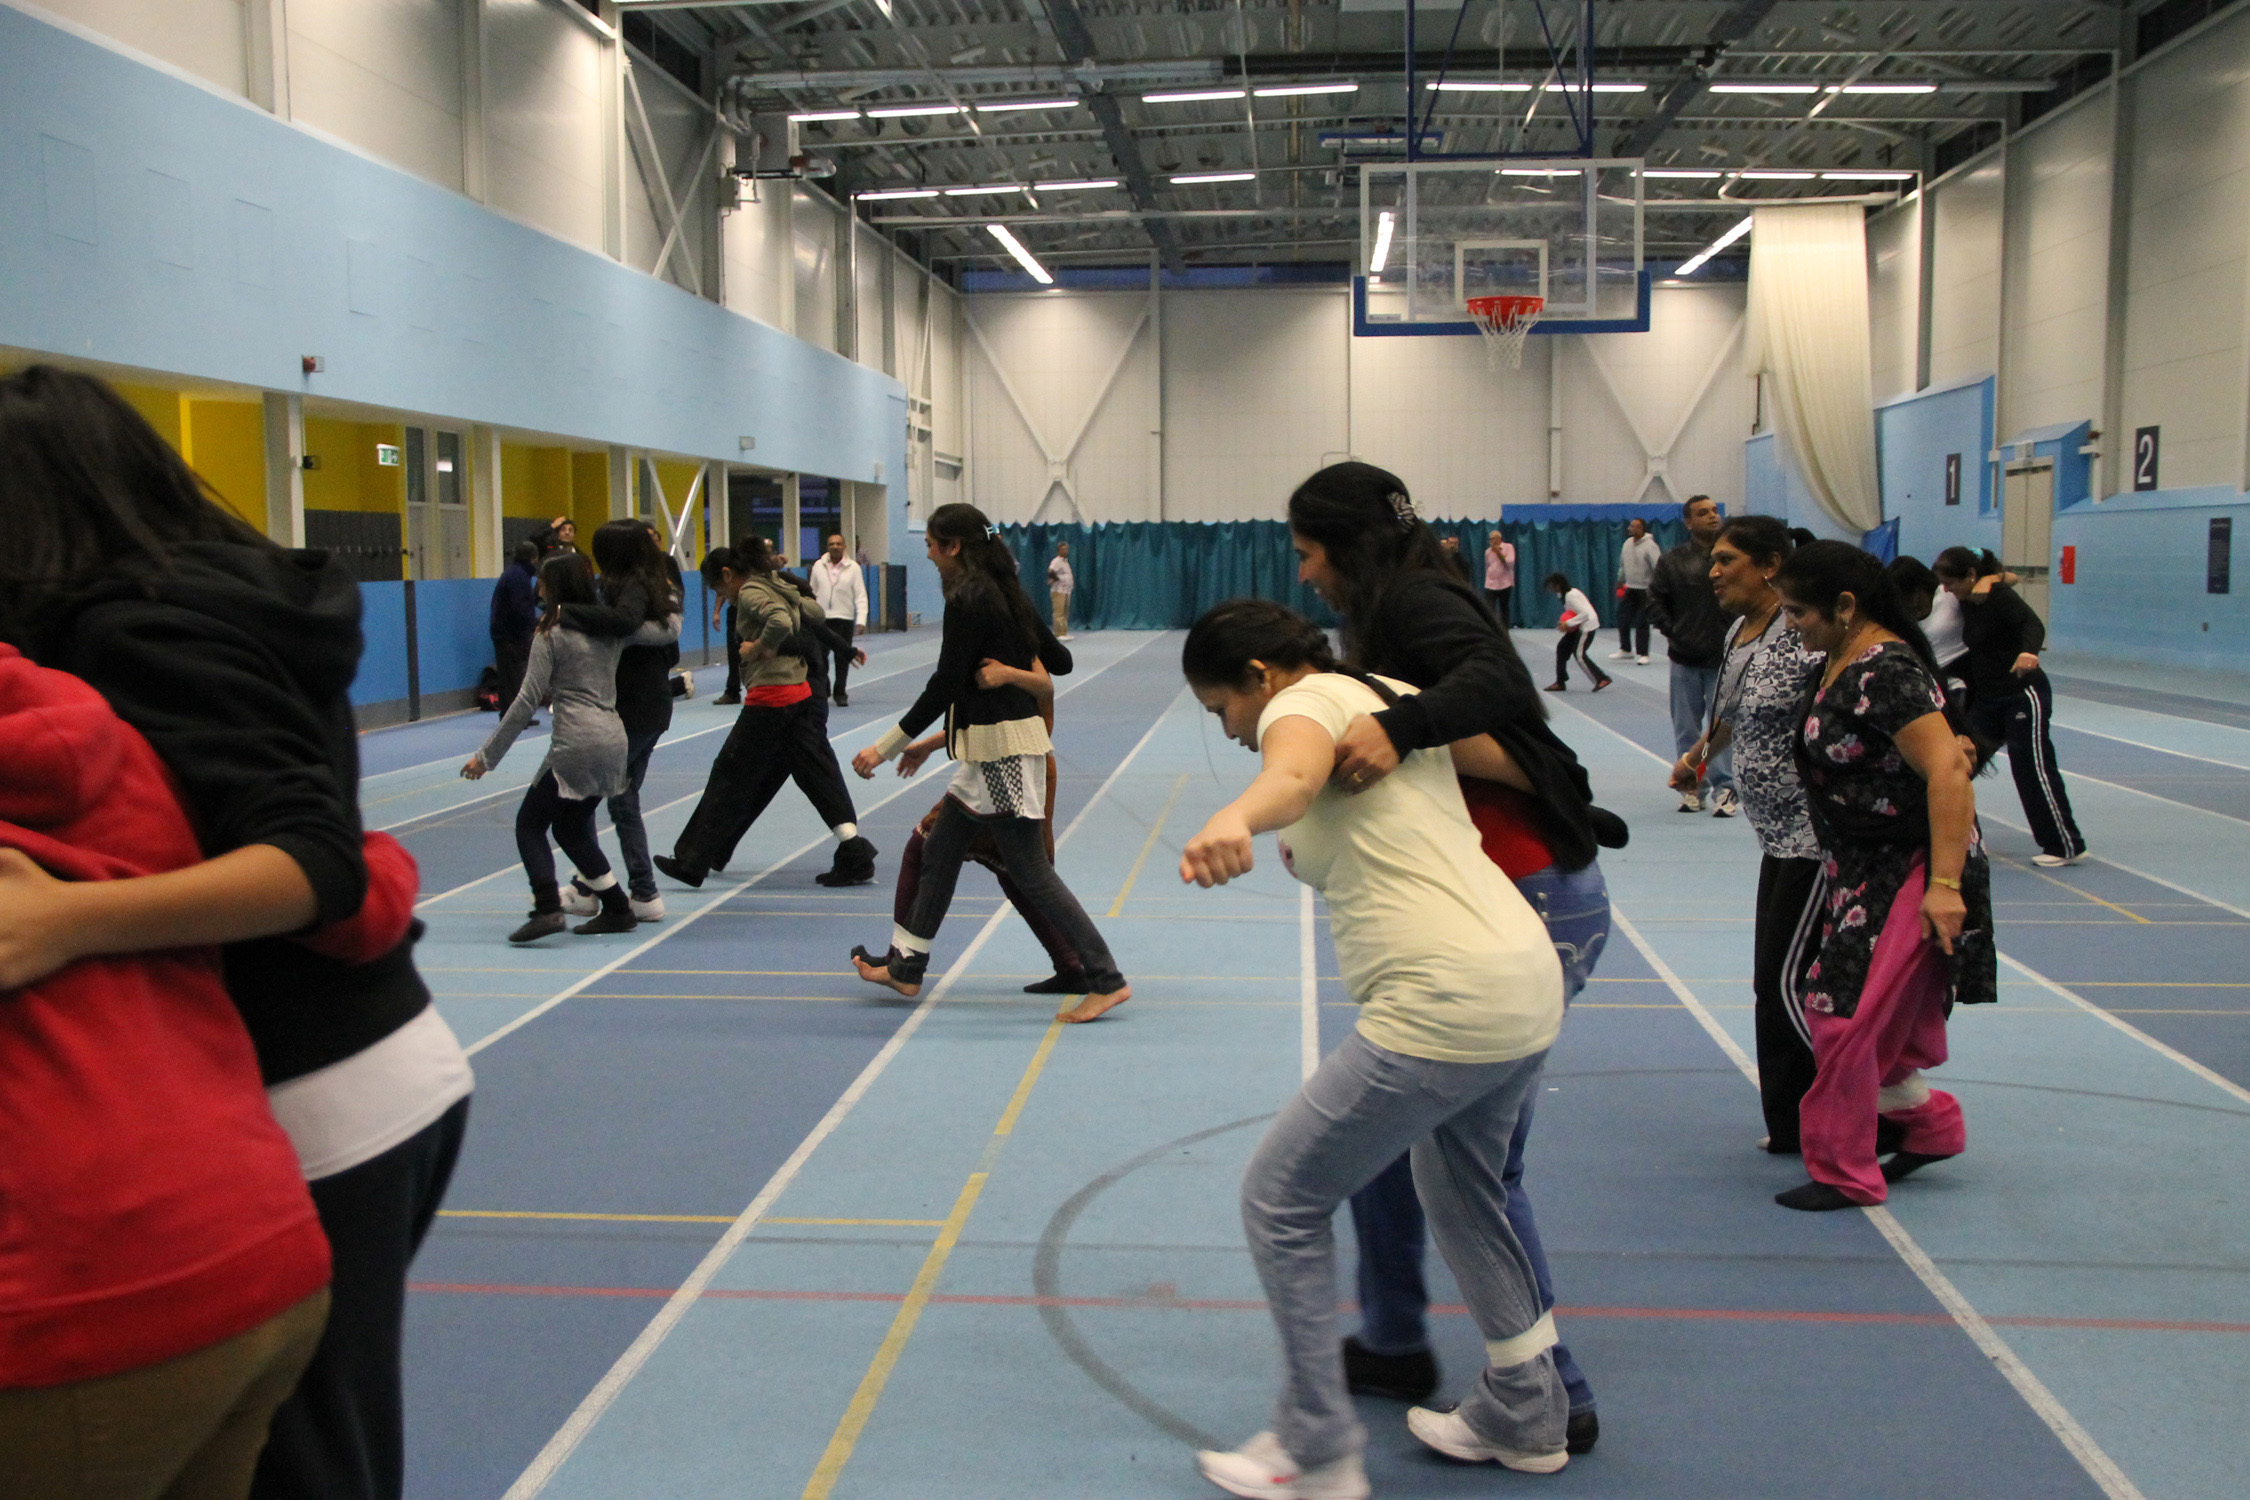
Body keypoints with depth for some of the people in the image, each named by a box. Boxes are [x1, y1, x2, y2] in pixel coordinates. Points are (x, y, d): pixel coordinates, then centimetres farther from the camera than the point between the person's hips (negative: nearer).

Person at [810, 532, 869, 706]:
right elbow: (812, 592, 10)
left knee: (842, 658, 2)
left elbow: (860, 596, -1)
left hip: (844, 618, -1)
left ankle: (840, 693, 13)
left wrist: (861, 619, -10)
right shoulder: (818, 566, 4)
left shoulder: (853, 568, 0)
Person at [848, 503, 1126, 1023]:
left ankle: (1106, 980, -3)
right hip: (1000, 744, 10)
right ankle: (906, 967, 28)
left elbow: (945, 686, -17)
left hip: (1001, 746, -10)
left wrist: (884, 748, -13)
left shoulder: (967, 598, -14)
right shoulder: (1007, 592, 12)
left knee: (1031, 872, -6)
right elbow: (1060, 661, 17)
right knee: (939, 850, 17)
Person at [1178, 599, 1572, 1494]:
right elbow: (1526, 766, 17)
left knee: (1280, 1201, 4)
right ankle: (1526, 1418, 46)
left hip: (1446, 1007, -10)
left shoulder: (1306, 702, -8)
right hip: (1528, 983, 10)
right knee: (1462, 1193, 30)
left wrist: (1234, 821, -55)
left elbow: (1292, 776, -34)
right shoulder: (1391, 695, 17)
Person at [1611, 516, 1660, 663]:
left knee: (1642, 623, -3)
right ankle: (1625, 650, 19)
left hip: (1645, 590, -7)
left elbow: (1658, 567, -20)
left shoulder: (1649, 546, -15)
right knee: (1622, 618, 6)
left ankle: (1643, 654, 5)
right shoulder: (1628, 543, 8)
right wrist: (1620, 582, 23)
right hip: (1630, 588, 7)